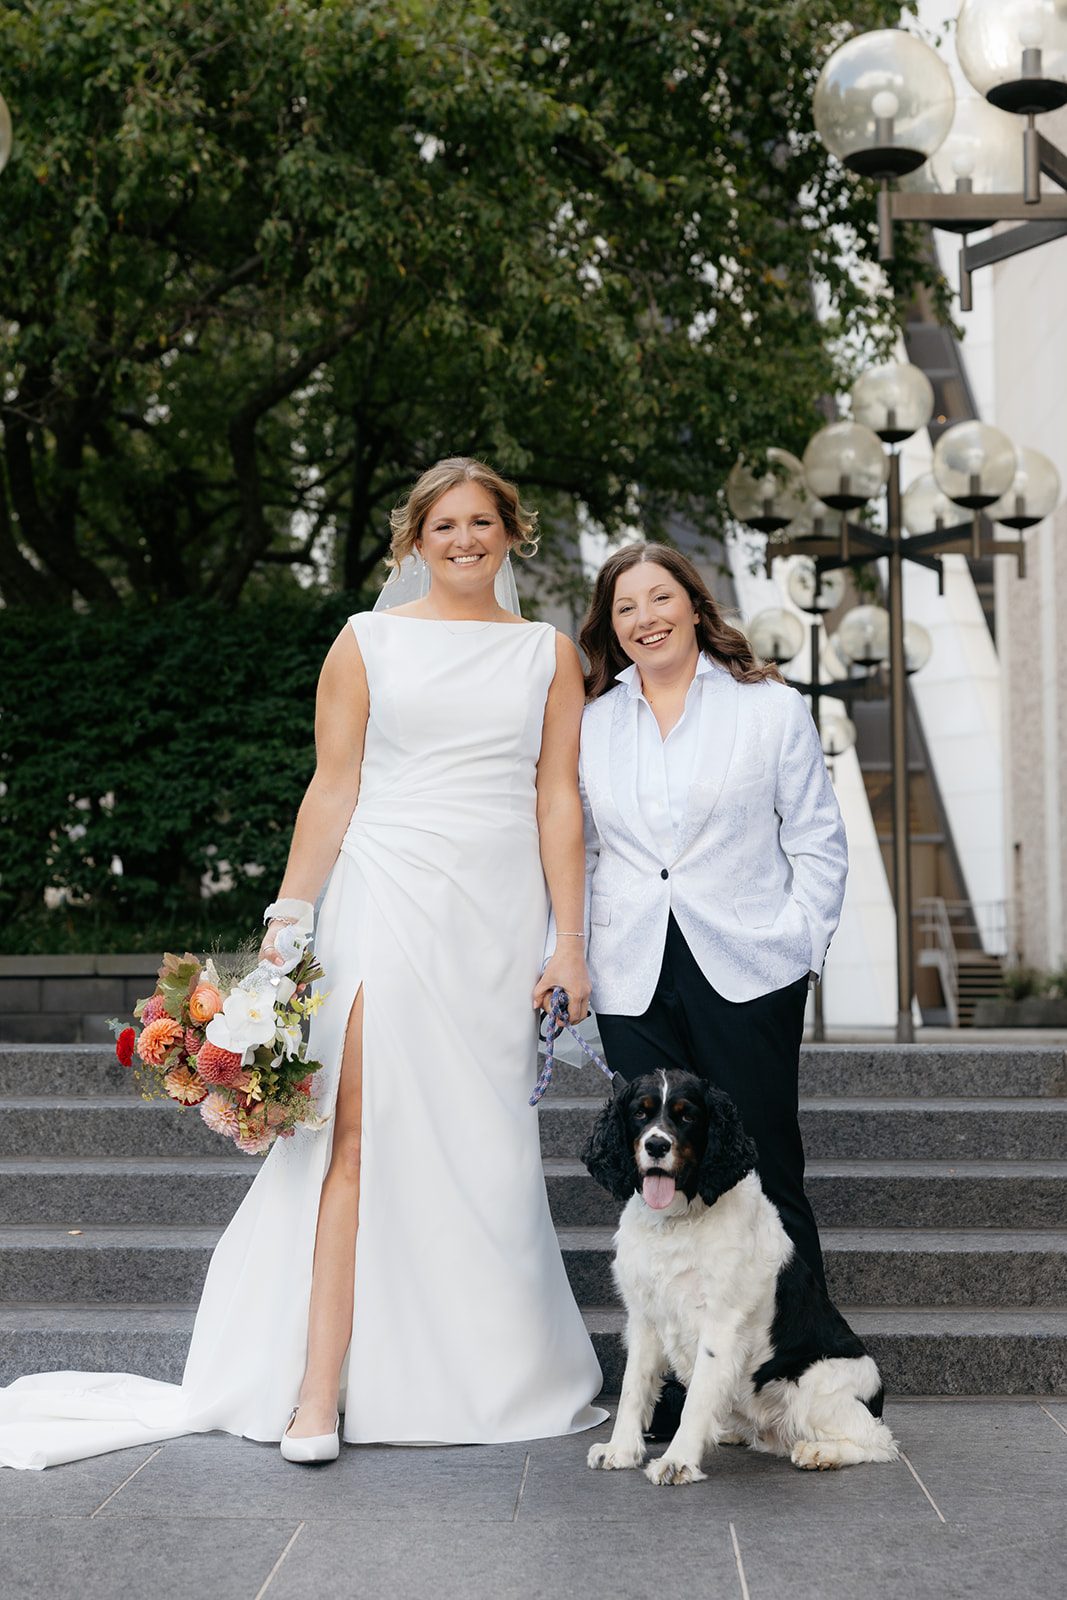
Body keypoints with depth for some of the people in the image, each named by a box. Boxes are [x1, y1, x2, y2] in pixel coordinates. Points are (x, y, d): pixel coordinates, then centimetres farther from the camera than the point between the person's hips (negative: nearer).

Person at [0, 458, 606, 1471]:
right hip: (390, 902, -2)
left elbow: (558, 800, 7)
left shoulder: (547, 653, 11)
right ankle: (320, 1386, -7)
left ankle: (500, 1373, 18)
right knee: (364, 1132, -9)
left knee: (486, 1146, 5)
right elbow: (334, 790, 5)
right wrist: (287, 916, -2)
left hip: (502, 919, 2)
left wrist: (569, 942, 1)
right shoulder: (368, 642, 7)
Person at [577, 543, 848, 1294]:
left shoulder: (772, 708, 5)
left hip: (746, 972, -2)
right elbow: (576, 852, 16)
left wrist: (800, 944, -5)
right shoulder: (590, 724, 12)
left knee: (765, 1171, 0)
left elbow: (818, 842, 4)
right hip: (633, 983, 3)